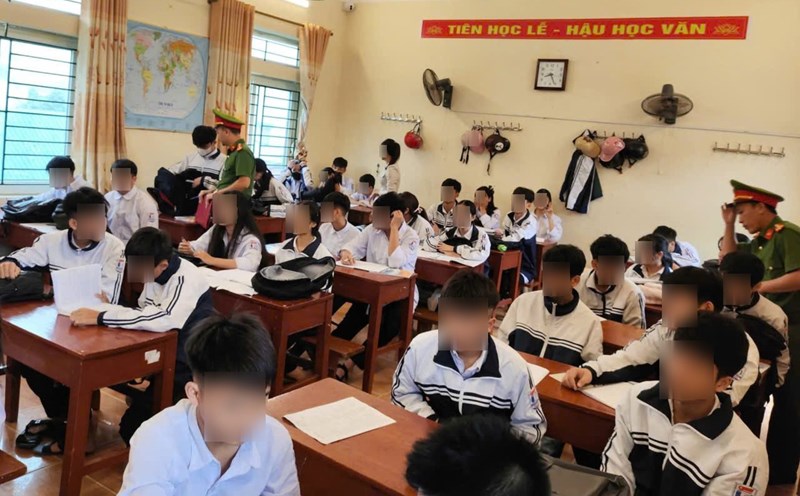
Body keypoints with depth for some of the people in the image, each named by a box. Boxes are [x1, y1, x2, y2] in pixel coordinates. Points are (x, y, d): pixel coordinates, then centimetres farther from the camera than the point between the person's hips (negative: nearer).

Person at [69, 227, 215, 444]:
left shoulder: (187, 279, -26)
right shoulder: (154, 274, 0)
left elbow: (164, 319, -40)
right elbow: (145, 314, 10)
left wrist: (100, 317, -37)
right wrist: (109, 308, -9)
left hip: (190, 369, -8)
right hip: (166, 359, 8)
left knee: (132, 426, -6)